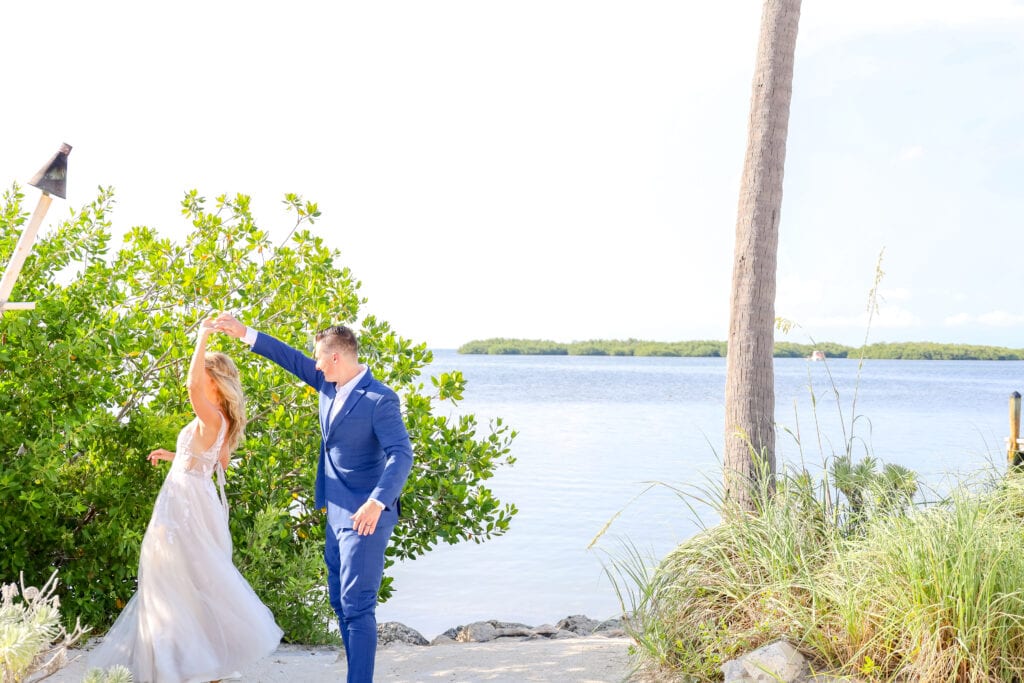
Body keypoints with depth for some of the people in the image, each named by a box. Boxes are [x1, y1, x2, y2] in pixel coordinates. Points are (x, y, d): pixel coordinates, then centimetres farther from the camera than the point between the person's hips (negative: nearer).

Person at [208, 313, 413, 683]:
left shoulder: (380, 399, -19)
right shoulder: (329, 385, 6)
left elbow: (401, 455, -27)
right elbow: (294, 360, 19)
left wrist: (378, 502, -40)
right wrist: (245, 333, 19)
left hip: (365, 517, -9)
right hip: (338, 513, 9)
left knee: (357, 606, -8)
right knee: (340, 601, 15)